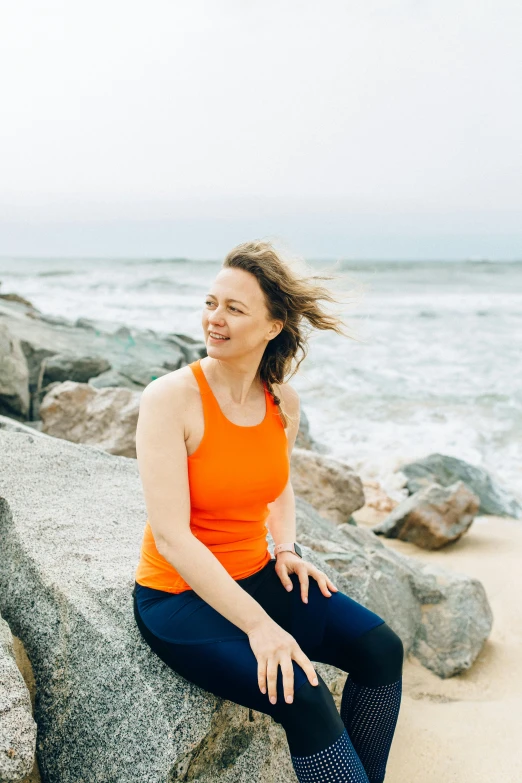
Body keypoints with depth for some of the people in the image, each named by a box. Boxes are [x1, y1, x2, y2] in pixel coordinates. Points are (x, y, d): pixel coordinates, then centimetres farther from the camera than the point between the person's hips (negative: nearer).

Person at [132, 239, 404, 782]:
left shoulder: (283, 399, -3)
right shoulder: (170, 397, -21)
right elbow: (171, 536, -24)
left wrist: (286, 548, -1)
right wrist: (258, 625, -27)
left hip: (255, 577, 6)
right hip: (179, 595, -6)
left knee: (380, 648, -5)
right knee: (303, 698, -23)